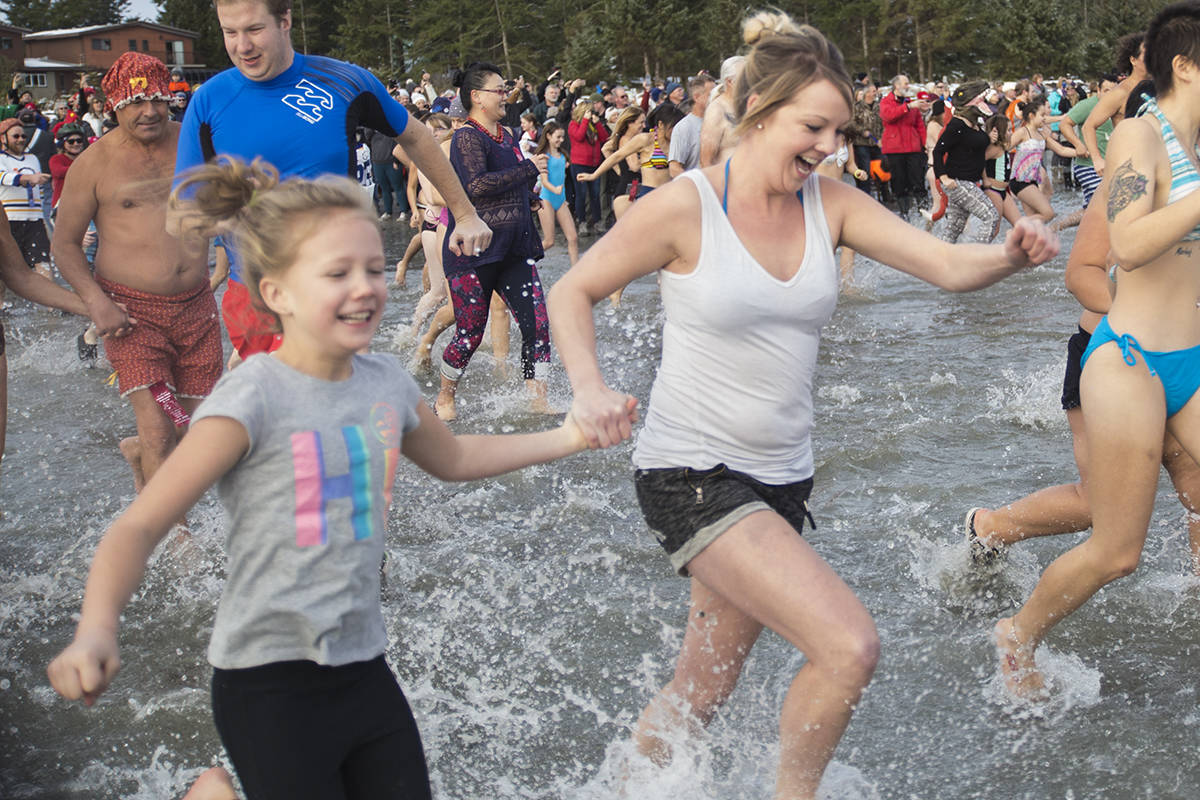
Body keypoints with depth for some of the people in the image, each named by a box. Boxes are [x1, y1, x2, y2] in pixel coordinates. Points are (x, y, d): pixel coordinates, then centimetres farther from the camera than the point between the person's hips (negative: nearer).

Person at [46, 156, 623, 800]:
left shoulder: (386, 382, 2)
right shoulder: (254, 399, -17)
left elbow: (453, 458, 23)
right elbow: (140, 525, -18)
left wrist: (564, 438, 18)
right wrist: (97, 630, -35)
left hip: (363, 668, 6)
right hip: (271, 688, -6)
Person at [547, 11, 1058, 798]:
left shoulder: (829, 203, 0)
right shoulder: (683, 208, -14)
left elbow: (948, 263, -8)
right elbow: (572, 293, -4)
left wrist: (1011, 255, -29)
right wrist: (590, 389, -21)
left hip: (781, 476, 6)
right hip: (692, 472, -6)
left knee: (701, 694, 18)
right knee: (850, 648, -19)